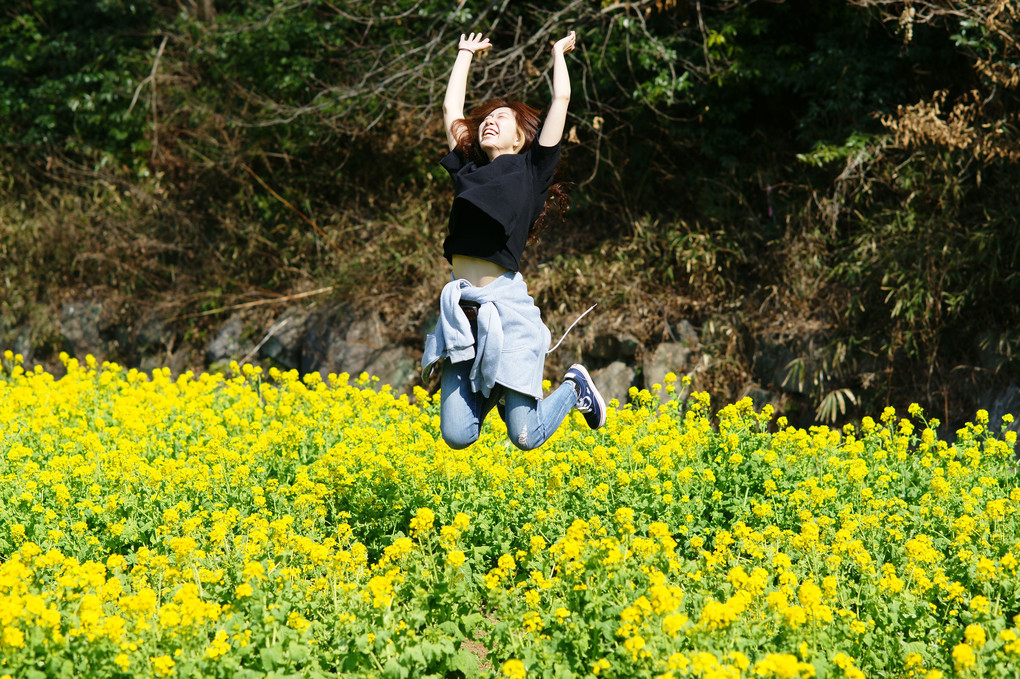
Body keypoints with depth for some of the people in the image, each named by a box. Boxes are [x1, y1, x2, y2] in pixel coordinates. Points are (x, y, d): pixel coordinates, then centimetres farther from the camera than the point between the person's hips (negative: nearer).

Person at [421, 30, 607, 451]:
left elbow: (561, 100, 11)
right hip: (461, 311, 4)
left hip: (505, 306, -4)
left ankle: (574, 387, 23)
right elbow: (451, 108, 27)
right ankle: (496, 392, 27)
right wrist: (466, 54, 38)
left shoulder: (531, 170, 9)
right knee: (457, 438, -3)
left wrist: (559, 53, 26)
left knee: (526, 438, -6)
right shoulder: (468, 171, 19)